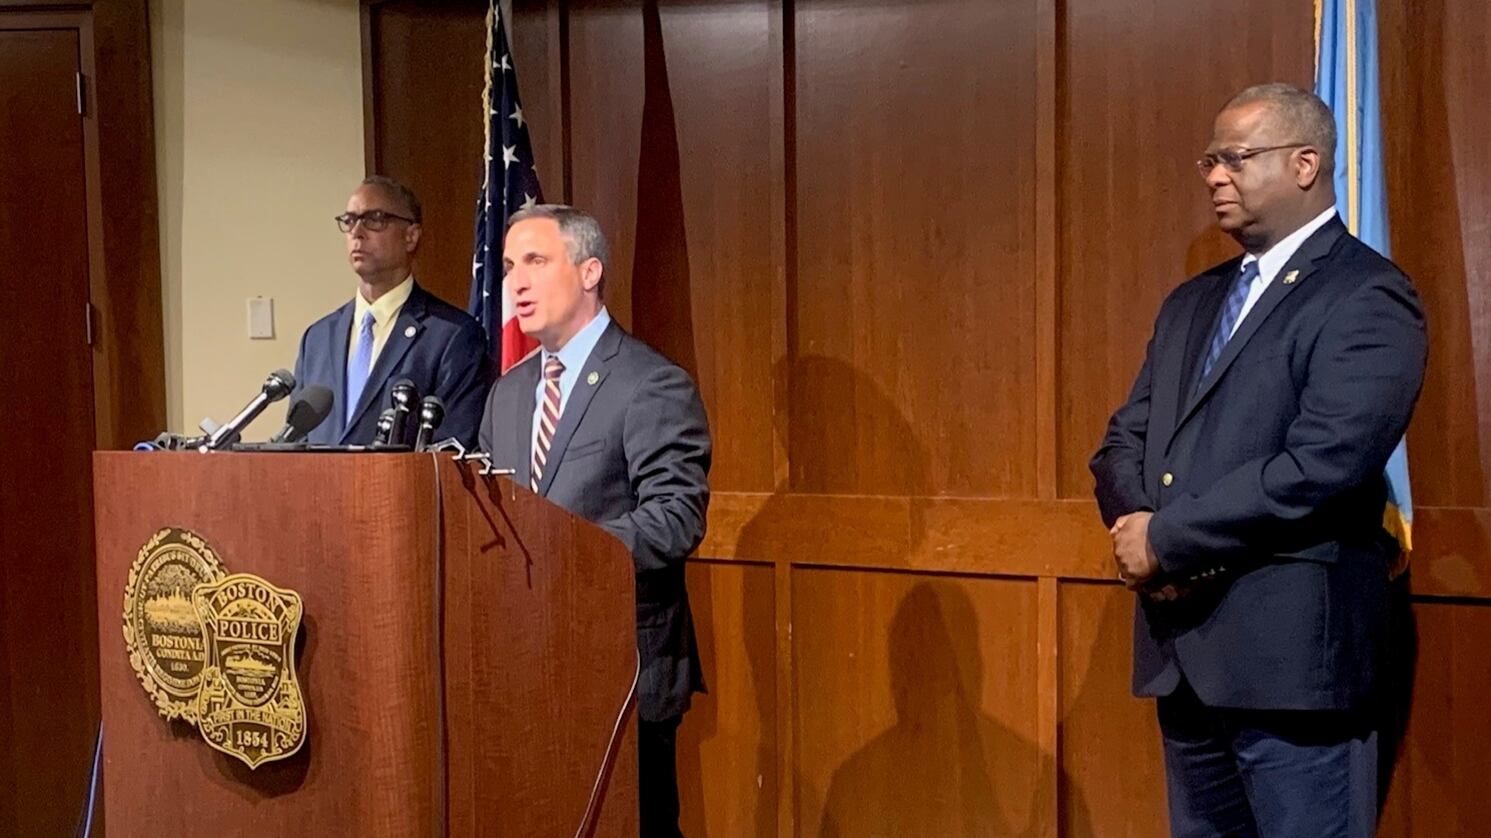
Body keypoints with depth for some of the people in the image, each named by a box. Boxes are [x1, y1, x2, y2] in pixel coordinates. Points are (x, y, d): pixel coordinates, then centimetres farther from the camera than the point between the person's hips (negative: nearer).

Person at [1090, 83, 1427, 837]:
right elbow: (1124, 441, 13)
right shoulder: (1191, 302, 16)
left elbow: (1321, 465, -20)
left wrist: (1168, 540, -13)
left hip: (1289, 646, -7)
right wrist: (1135, 527, -8)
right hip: (1180, 645, 7)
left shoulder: (1367, 296, -9)